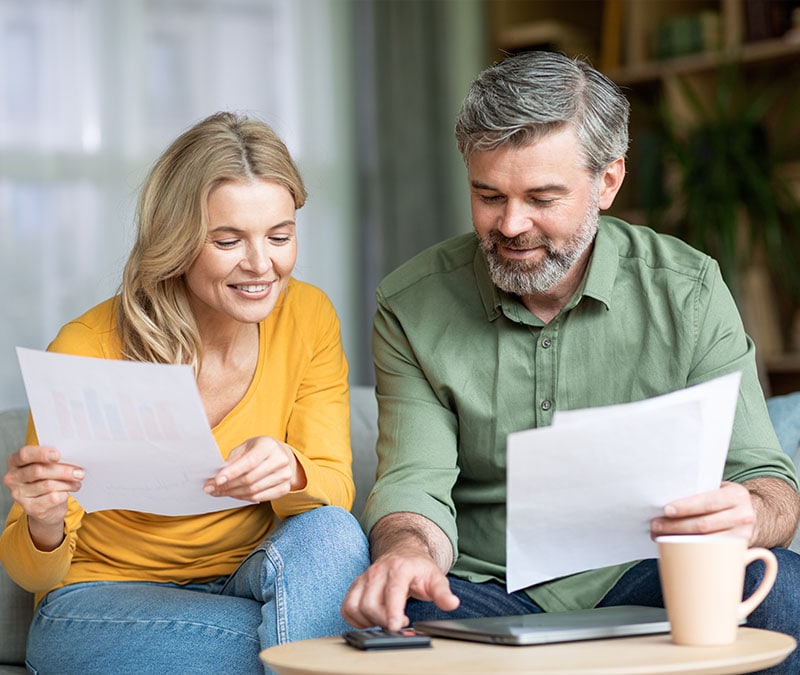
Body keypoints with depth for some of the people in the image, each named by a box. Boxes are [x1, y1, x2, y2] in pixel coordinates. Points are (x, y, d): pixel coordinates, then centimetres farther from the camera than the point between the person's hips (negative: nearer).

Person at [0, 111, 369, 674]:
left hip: (244, 584, 4)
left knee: (330, 536, -29)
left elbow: (335, 490, -10)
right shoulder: (86, 352, -17)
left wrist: (291, 474, -34)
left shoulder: (309, 317, -7)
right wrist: (45, 525, -35)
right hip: (103, 600, -4)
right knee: (306, 630, -33)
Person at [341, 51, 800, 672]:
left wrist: (745, 516, -31)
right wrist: (408, 551, -33)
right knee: (401, 620, -36)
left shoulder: (688, 291, -2)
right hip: (484, 592, -2)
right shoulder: (411, 309, -2)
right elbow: (414, 487, -8)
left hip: (639, 578, 2)